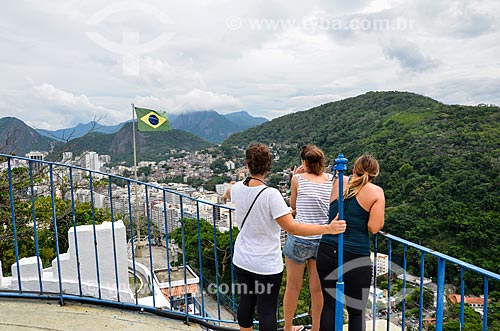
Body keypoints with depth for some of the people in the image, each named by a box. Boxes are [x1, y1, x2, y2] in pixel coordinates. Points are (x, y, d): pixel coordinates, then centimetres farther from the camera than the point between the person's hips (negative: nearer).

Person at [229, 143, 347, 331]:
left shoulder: (237, 189, -8)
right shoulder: (271, 195, -25)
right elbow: (292, 228, -27)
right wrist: (328, 229, -23)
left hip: (242, 260, 5)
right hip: (267, 265, -5)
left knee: (246, 302, 21)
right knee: (267, 310, 8)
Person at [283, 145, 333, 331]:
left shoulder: (298, 179, -8)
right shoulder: (332, 180, -1)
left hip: (299, 239, -2)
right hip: (322, 240, 3)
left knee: (293, 287, 15)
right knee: (317, 289, 17)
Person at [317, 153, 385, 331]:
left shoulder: (339, 183, 4)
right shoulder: (376, 192, -4)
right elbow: (374, 227, -11)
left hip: (327, 252, 3)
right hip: (355, 258, -3)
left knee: (329, 306, 16)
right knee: (356, 311, 14)